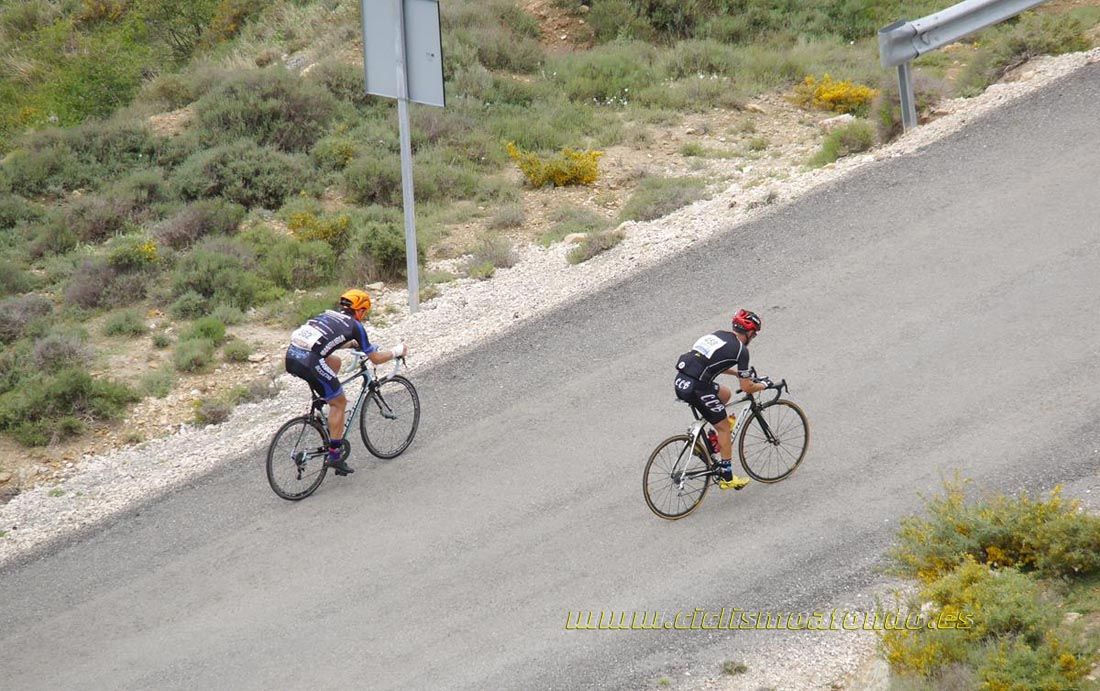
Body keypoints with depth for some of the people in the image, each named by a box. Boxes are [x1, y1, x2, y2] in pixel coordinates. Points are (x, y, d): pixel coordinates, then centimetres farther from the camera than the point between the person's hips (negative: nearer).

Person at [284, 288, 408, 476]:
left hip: (291, 356, 7)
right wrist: (397, 352, 30)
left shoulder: (328, 314, 27)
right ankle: (334, 455, 9)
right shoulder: (354, 325, 9)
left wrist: (352, 343, 59)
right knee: (339, 402, 10)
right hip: (309, 362, -7)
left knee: (335, 361, 31)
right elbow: (375, 358, 14)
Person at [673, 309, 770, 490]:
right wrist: (763, 385, 21)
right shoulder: (741, 350, -2)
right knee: (724, 427, 9)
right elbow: (747, 388, 2)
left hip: (681, 380, 8)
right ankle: (726, 477, 14)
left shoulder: (718, 335, 20)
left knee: (725, 393, 29)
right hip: (696, 388, -8)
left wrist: (741, 373, 40)